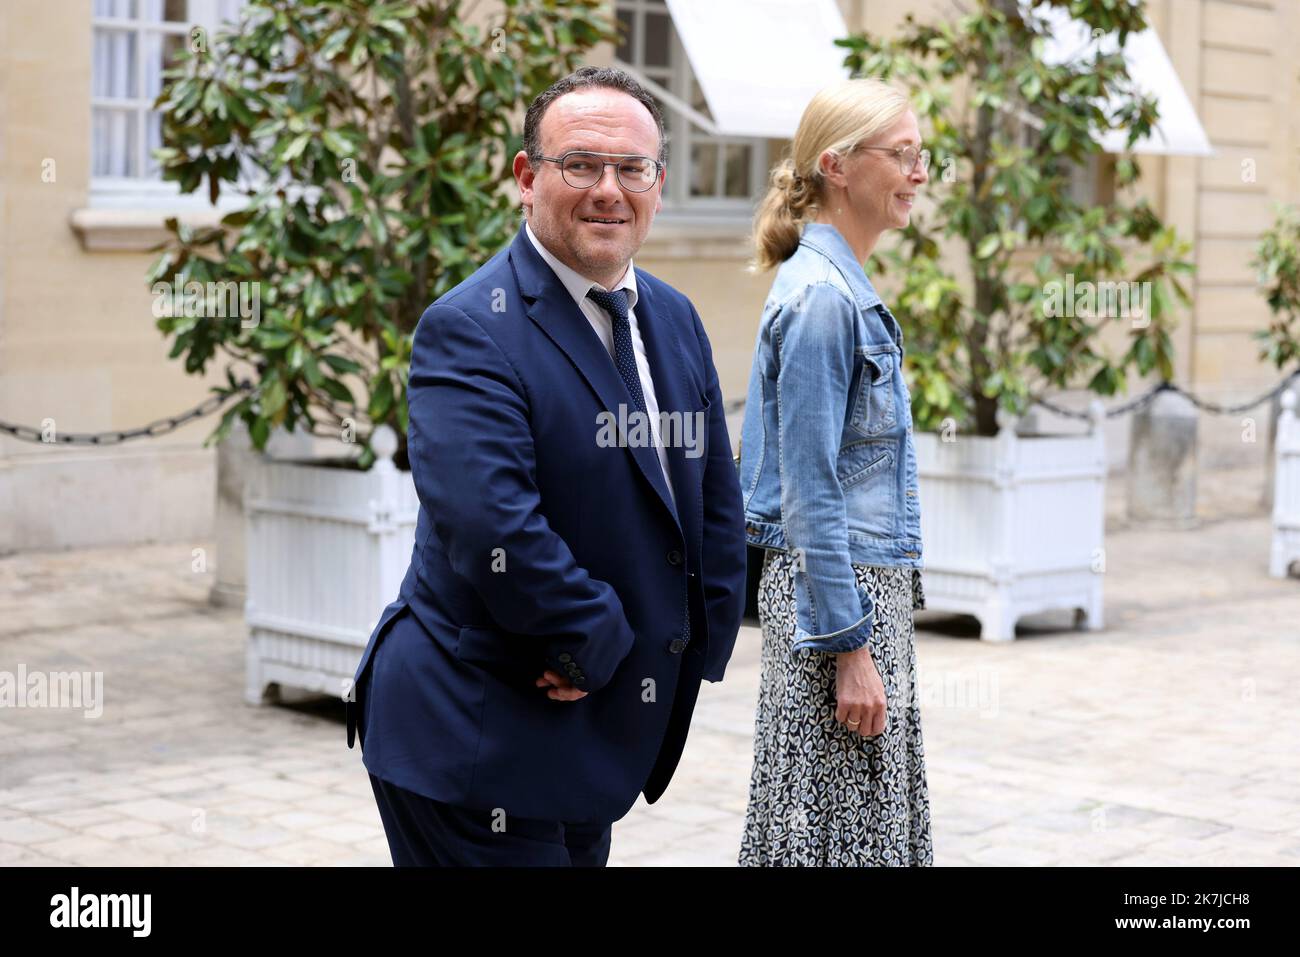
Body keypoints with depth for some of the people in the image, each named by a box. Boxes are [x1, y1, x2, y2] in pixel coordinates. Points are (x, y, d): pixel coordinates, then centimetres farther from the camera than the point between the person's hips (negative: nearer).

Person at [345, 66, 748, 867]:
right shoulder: (470, 330, -16)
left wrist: (700, 644, 5)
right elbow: (490, 525, -28)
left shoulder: (675, 321, 9)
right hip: (476, 737, -8)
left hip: (597, 732, 8)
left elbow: (717, 502, 14)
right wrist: (598, 639, -19)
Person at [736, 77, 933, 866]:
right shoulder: (821, 296, -17)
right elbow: (811, 491, -20)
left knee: (879, 822, 14)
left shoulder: (841, 288, 13)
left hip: (868, 586, 10)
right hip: (835, 593, -10)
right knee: (836, 830, -2)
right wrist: (849, 647, -20)